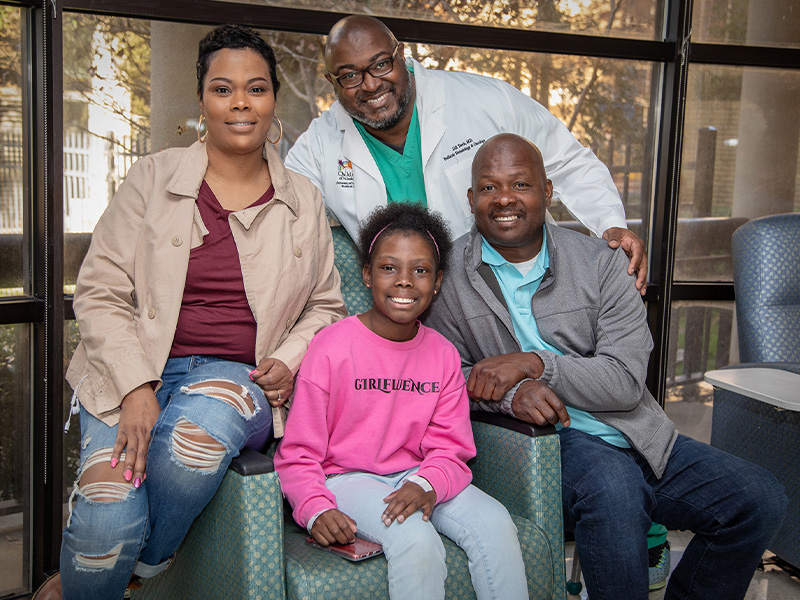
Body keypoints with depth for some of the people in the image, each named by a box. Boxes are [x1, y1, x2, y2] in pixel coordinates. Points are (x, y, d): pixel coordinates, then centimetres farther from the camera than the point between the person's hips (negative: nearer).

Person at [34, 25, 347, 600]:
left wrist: (289, 360, 0)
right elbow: (101, 291, 0)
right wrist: (135, 388, -13)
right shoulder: (153, 178, 5)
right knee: (107, 525, -27)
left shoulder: (304, 201, 12)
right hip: (135, 374, -1)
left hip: (238, 378, 1)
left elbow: (324, 305, 20)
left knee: (199, 429, -36)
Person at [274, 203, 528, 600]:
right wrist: (316, 510, -25)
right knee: (417, 540, -32)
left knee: (496, 524, -21)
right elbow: (298, 453, -8)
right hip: (346, 477, -4)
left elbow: (451, 448, 2)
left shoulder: (443, 355, 4)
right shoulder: (332, 347, -10)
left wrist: (426, 485, -21)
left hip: (415, 476, 5)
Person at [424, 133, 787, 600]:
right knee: (613, 488, -36)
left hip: (636, 437, 4)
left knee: (761, 500, -9)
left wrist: (533, 363, -19)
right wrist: (509, 392, -18)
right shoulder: (448, 274, -1)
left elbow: (627, 381, -6)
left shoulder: (599, 262, 2)